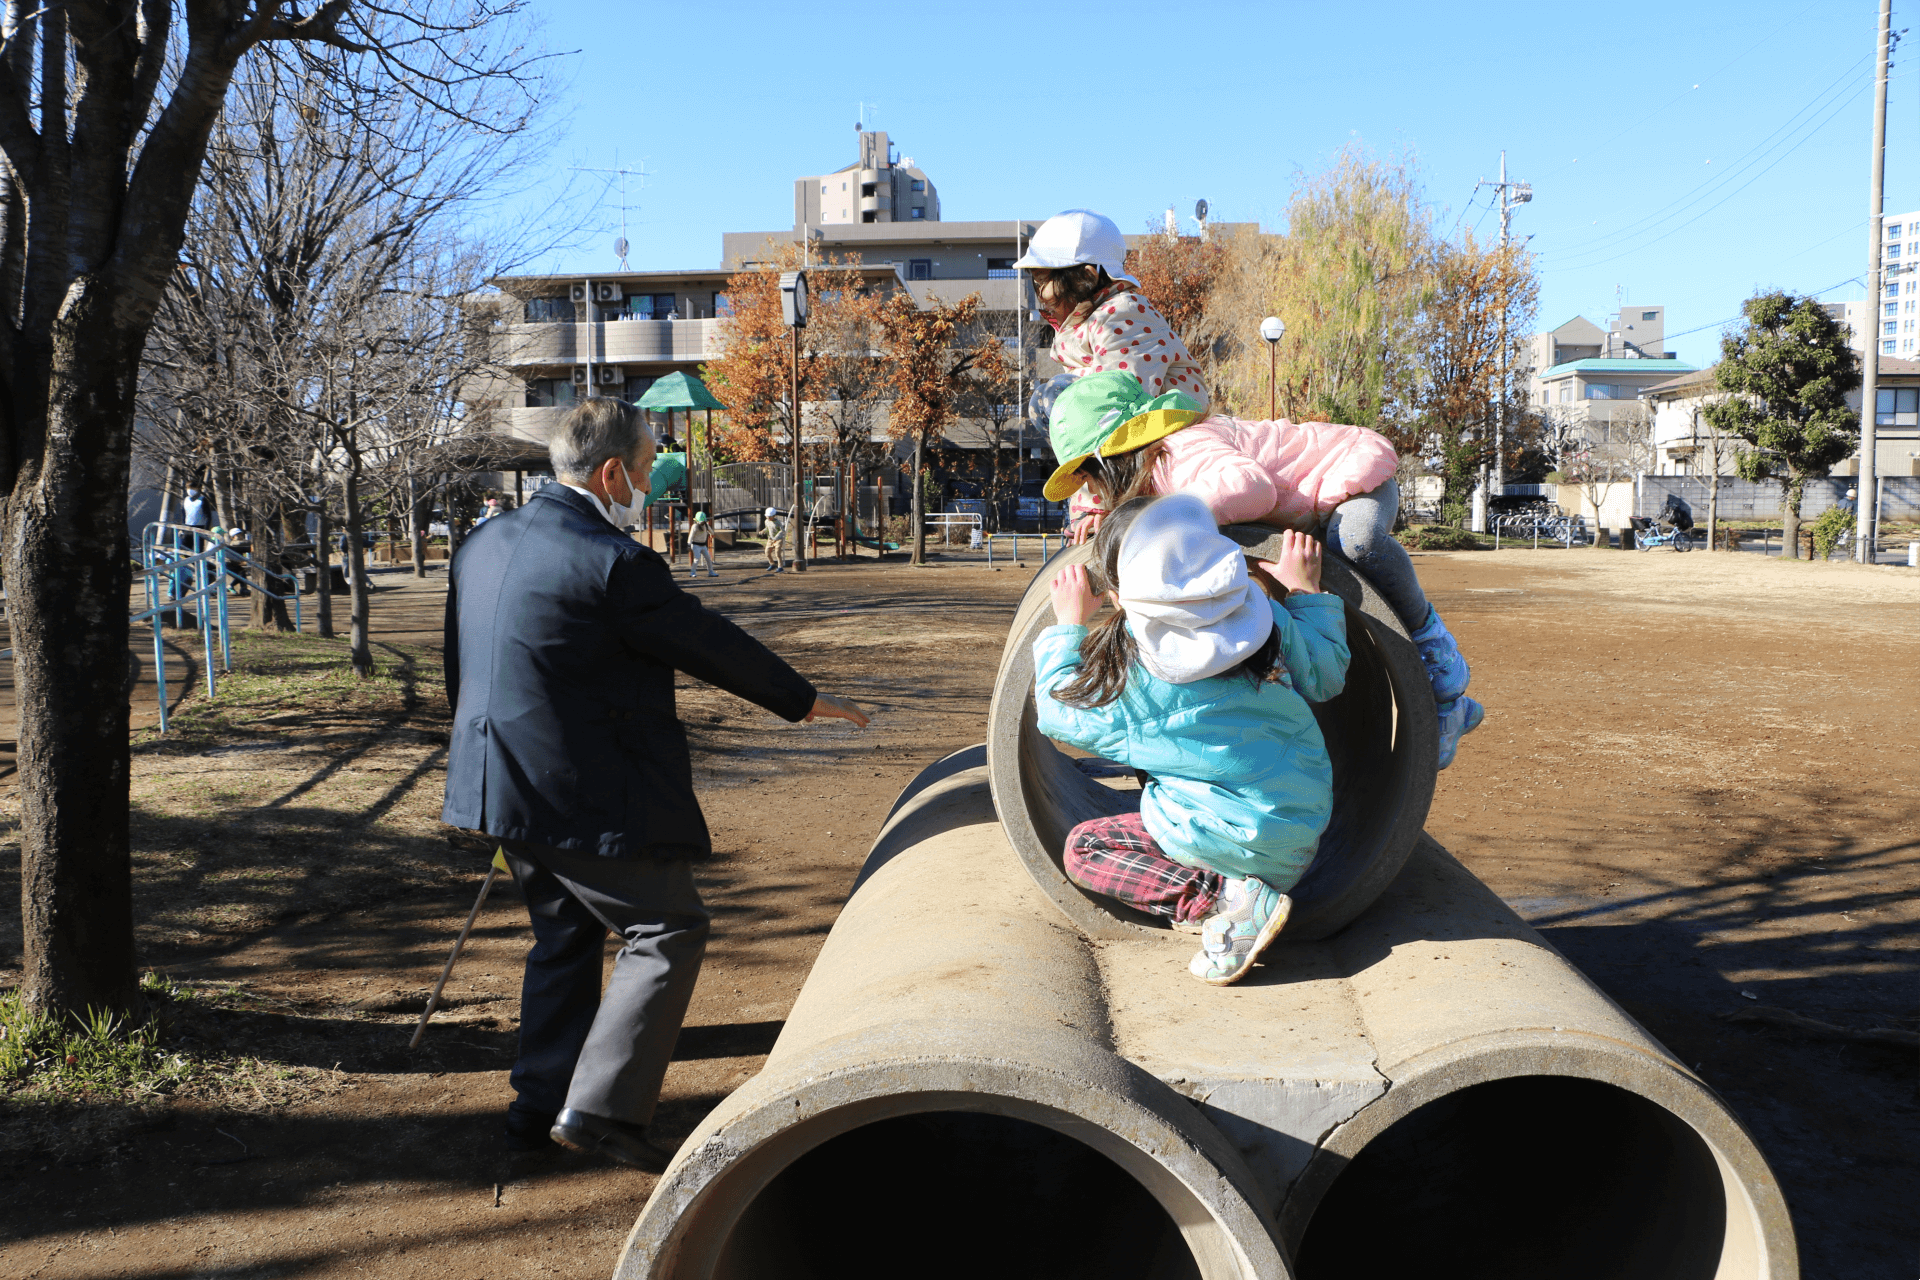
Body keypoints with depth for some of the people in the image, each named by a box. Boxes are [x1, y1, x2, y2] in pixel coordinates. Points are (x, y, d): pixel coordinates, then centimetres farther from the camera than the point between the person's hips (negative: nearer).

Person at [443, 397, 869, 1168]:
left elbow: (460, 669, 17)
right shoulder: (613, 563, -19)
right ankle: (599, 1106, 4)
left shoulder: (485, 544, 8)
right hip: (586, 797, -9)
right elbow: (711, 644, -11)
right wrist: (805, 701, 3)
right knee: (668, 931, 4)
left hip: (503, 782, 9)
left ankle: (540, 1106, 28)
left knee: (564, 935, 21)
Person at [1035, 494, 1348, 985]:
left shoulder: (1127, 662, -14)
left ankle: (1222, 898, -12)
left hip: (1224, 839, -7)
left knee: (1083, 847, 6)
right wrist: (1308, 590, 21)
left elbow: (1062, 712, 2)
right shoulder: (1265, 617, -5)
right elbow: (1327, 677, 11)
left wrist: (1067, 626, 12)